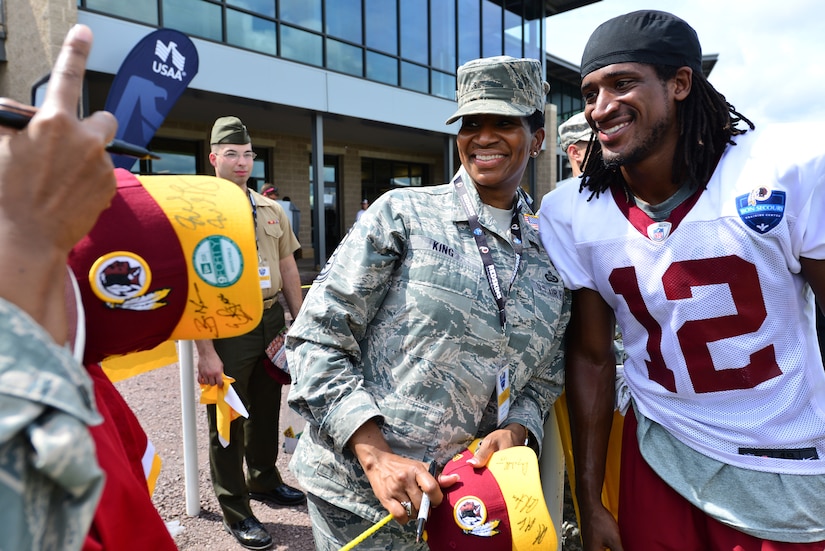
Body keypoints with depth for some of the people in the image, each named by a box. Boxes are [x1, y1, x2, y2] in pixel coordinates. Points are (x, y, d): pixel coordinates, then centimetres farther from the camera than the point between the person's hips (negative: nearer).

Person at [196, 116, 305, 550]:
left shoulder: (271, 210, 10)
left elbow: (288, 270, 14)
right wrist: (205, 352, -18)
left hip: (272, 321, 6)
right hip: (228, 326, -5)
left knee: (267, 411, 19)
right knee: (228, 422, 7)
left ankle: (265, 481, 42)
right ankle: (235, 511, 23)